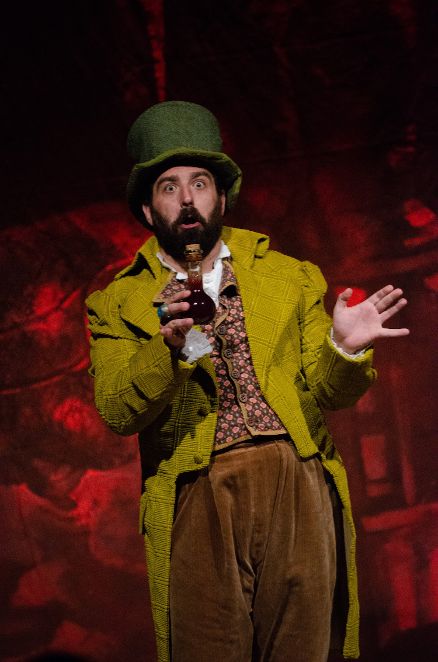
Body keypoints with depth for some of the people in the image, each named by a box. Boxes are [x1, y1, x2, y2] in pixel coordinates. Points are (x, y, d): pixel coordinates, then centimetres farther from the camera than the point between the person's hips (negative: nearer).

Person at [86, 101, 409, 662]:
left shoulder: (292, 278, 17)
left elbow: (320, 393, 11)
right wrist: (169, 347, -21)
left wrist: (344, 349, -11)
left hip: (297, 487, 1)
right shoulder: (118, 303, 11)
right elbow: (116, 412, -3)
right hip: (196, 501, -1)